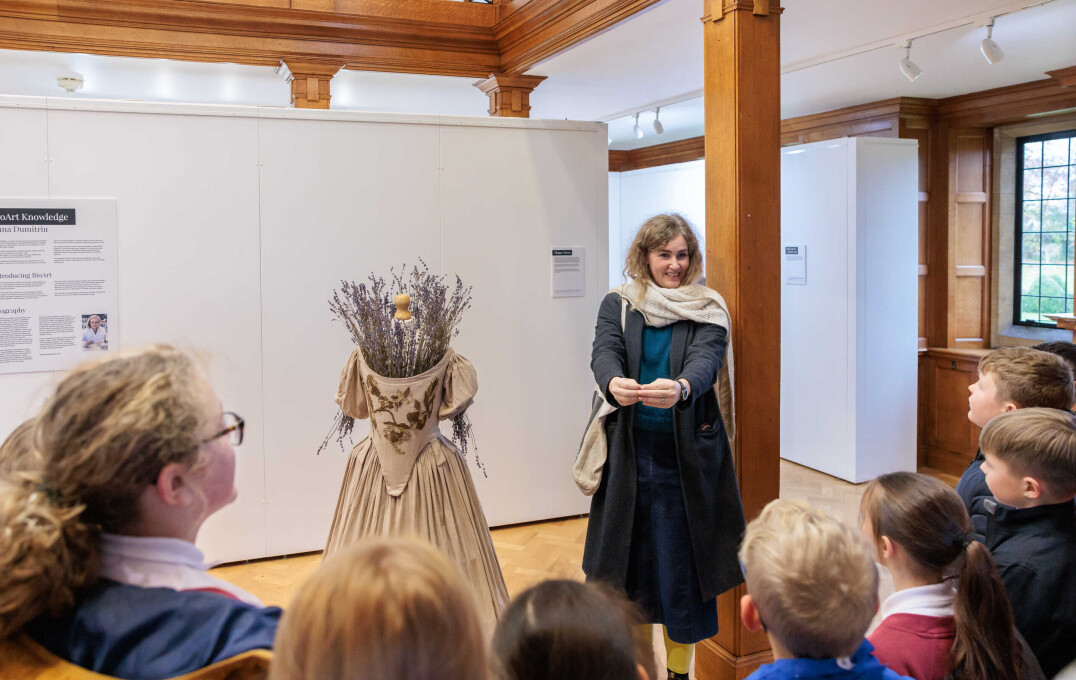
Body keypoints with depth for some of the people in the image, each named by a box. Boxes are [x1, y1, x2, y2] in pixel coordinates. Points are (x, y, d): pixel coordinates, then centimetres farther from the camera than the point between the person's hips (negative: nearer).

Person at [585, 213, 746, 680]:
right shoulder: (617, 305, 5)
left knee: (682, 562, 3)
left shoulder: (707, 311, 1)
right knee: (628, 555, 10)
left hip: (685, 454, -1)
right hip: (629, 450, 2)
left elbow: (706, 360, -18)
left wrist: (680, 387, -41)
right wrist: (614, 384, -37)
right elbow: (604, 353, -13)